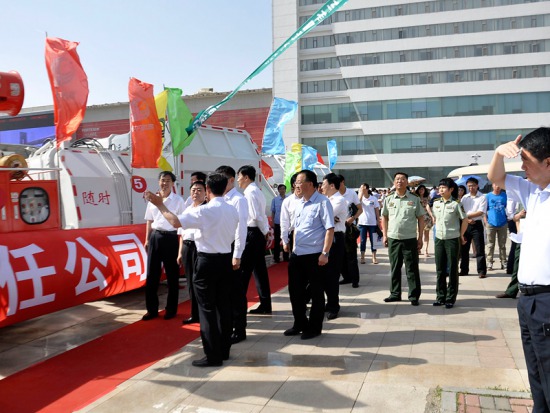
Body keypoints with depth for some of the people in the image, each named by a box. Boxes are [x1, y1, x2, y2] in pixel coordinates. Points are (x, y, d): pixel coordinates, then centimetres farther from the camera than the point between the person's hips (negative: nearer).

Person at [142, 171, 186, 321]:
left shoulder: (178, 200, -4)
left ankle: (171, 309, 19)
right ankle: (152, 309, 18)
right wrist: (147, 240, 12)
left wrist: (181, 244, -6)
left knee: (172, 275, 6)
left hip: (171, 237, -3)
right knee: (152, 274, 6)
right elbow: (149, 221, 14)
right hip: (155, 237, 4)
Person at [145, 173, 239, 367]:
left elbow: (176, 222, -20)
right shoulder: (232, 210, 5)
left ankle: (213, 355, 7)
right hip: (225, 260, 7)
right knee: (223, 305, 13)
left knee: (207, 308, 1)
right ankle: (224, 350, 23)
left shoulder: (204, 210, -15)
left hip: (207, 261, -7)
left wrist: (160, 205, -8)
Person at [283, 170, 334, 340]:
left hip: (315, 255, -8)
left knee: (316, 293, 6)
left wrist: (325, 253, -20)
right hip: (297, 254, 8)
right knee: (295, 290, 14)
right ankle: (300, 323, 30)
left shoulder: (322, 202, -12)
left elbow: (330, 229, -16)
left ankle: (314, 327, 21)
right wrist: (294, 248, 16)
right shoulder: (299, 203, 12)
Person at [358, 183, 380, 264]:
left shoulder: (374, 198, -1)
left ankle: (374, 258, 12)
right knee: (363, 240, 5)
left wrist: (378, 222, -2)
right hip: (362, 223, 1)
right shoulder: (360, 198, 2)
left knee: (373, 240, 4)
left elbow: (377, 211, 2)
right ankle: (362, 257, 12)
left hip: (372, 223, -1)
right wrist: (361, 192, -17)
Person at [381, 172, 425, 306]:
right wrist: (385, 235, 6)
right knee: (394, 268, 11)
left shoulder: (414, 199, 1)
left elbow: (420, 219, 3)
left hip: (410, 239, -2)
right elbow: (384, 217, 13)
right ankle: (395, 293, 22)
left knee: (412, 269, 2)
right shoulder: (389, 199, 7)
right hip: (393, 239, 2)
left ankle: (414, 296, 11)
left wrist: (420, 238, -1)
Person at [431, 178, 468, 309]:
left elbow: (465, 220, -2)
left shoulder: (456, 204, -8)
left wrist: (461, 235, 0)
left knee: (452, 270, 3)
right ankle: (440, 296, 19)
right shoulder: (436, 203, 5)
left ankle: (451, 298, 12)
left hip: (452, 240, -4)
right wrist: (438, 229, 12)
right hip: (439, 239, 5)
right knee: (440, 269, 9)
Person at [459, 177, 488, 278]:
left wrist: (466, 215, -12)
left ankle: (482, 271, 3)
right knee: (464, 248, 8)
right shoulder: (464, 198, 10)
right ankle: (464, 270, 18)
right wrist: (466, 219, -13)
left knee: (480, 249, -3)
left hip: (477, 224, -4)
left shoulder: (482, 197, -2)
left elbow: (481, 212, -11)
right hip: (465, 224, 4)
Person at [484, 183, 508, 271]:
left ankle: (503, 262, 16)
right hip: (491, 224, -1)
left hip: (503, 224, 1)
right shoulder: (488, 196, 2)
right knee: (490, 245, 3)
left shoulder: (505, 196, 6)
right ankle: (489, 263, 9)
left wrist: (508, 219, 2)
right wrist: (486, 221, -5)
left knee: (502, 245, 9)